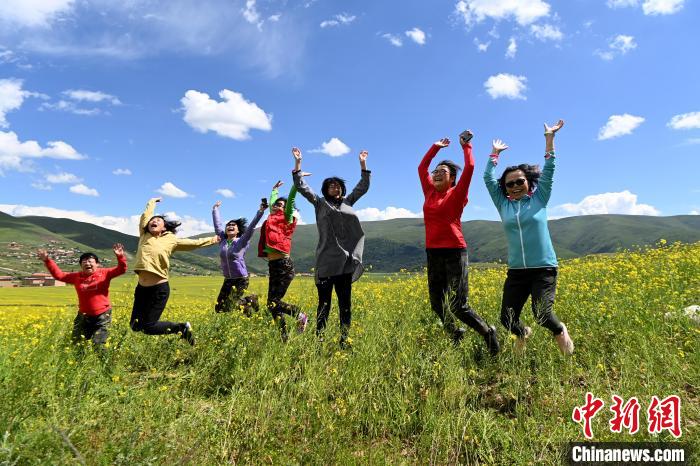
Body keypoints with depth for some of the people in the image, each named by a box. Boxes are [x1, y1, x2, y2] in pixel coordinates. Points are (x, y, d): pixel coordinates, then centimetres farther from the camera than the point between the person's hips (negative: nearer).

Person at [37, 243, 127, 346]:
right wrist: (47, 260, -2)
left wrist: (120, 256, -34)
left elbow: (121, 270, -16)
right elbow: (58, 274, 8)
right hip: (84, 316, 4)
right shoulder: (76, 277, 4)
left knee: (98, 345, -7)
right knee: (76, 343, 10)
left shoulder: (104, 274, -6)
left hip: (103, 315, -4)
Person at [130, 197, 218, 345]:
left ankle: (182, 327, 15)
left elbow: (193, 243, 11)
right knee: (135, 326, 8)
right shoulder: (144, 236, 7)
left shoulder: (171, 240, 2)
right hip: (141, 288, 5)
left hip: (159, 289, -4)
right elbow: (145, 216, 8)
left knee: (148, 327, -4)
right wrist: (152, 202, 24)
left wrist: (212, 239, 16)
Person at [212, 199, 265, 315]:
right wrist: (215, 209, 20)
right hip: (228, 280, 6)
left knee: (227, 308, -7)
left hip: (241, 280, -6)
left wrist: (260, 211, -27)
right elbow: (217, 224, 12)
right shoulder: (222, 241, 4)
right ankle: (246, 300, 26)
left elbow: (251, 226, -17)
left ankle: (250, 300, 19)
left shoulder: (242, 242, -7)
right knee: (219, 308, 8)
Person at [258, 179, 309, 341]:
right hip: (273, 266, 8)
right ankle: (284, 336, 11)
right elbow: (272, 202, 33)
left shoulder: (287, 219, 2)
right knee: (272, 303, 5)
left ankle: (300, 316, 10)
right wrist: (275, 189, 49)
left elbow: (291, 198, -2)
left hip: (284, 266, -7)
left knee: (273, 302, -9)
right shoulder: (271, 218, 19)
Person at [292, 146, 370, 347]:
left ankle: (345, 338, 13)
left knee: (345, 301, 7)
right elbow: (301, 186, 3)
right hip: (327, 260, -3)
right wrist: (298, 162, -2)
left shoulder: (347, 202, 18)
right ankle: (319, 338, 2)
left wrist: (363, 164, 18)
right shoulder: (320, 203, 9)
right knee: (324, 302, -2)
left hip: (345, 260, 4)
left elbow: (363, 187, 22)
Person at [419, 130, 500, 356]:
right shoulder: (430, 192, 12)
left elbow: (469, 168, -10)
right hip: (433, 254, 6)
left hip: (455, 253, -6)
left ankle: (488, 332, 18)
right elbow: (422, 167, 22)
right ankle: (455, 334, 34)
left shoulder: (457, 194, -2)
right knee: (437, 304, 10)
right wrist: (436, 147, 24)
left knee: (459, 306, -7)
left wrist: (466, 145, 3)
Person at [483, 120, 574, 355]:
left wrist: (549, 138, 4)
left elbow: (548, 170, 2)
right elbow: (488, 179, 8)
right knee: (507, 319, -2)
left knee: (542, 314, -19)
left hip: (544, 269, -2)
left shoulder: (539, 199, 4)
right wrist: (495, 153, 15)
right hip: (516, 272, 3)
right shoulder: (503, 204, 7)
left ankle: (560, 330, 19)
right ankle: (523, 333, 36)